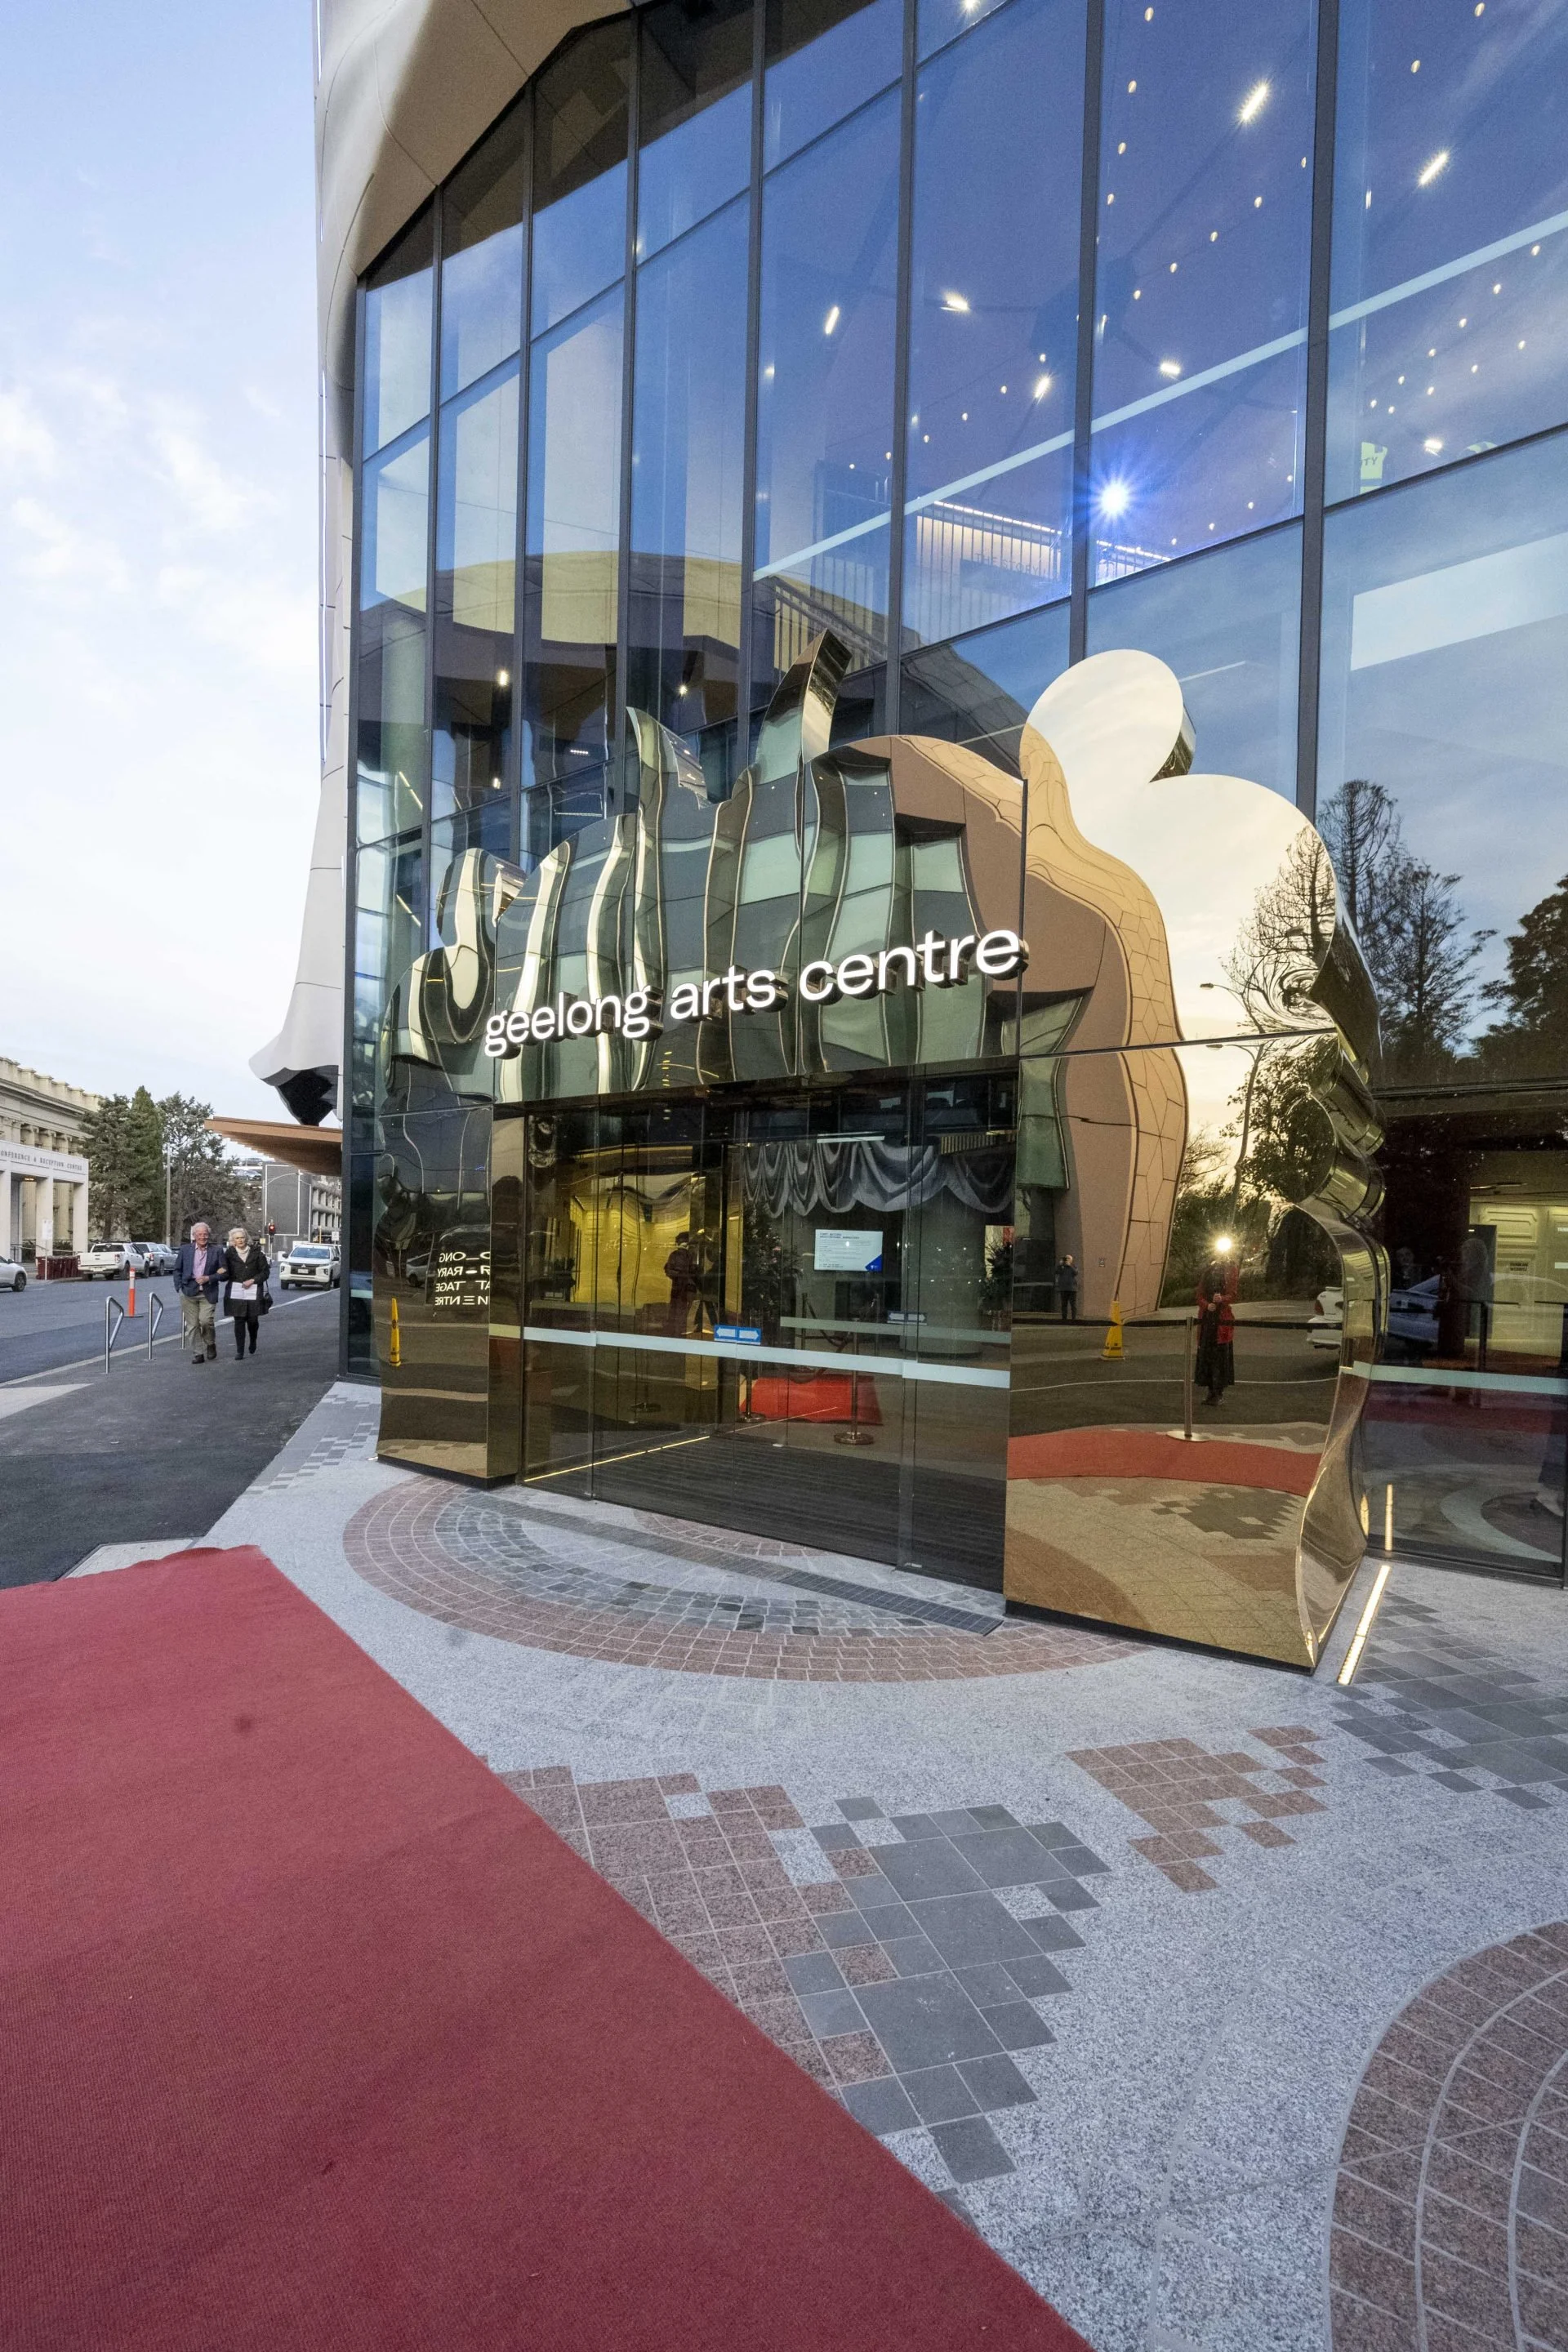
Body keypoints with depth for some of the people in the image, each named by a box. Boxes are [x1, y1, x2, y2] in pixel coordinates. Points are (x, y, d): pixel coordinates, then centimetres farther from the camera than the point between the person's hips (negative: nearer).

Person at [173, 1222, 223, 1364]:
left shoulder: (216, 1251, 3)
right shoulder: (185, 1249, 6)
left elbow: (223, 1272, 5)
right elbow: (177, 1269, 11)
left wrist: (209, 1278, -10)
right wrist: (179, 1287, 1)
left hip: (208, 1293, -1)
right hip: (189, 1293, 2)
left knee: (206, 1320, -14)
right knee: (192, 1325, 2)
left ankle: (210, 1344, 13)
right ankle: (197, 1354, 10)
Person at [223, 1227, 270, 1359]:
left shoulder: (257, 1252, 2)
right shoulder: (230, 1253, 5)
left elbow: (264, 1272, 4)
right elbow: (226, 1273, 6)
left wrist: (252, 1280, -8)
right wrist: (222, 1273, -16)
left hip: (253, 1291, 0)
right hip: (236, 1292, 0)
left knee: (252, 1320, 1)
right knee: (239, 1321, -2)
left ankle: (253, 1342, 32)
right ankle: (239, 1352, 3)